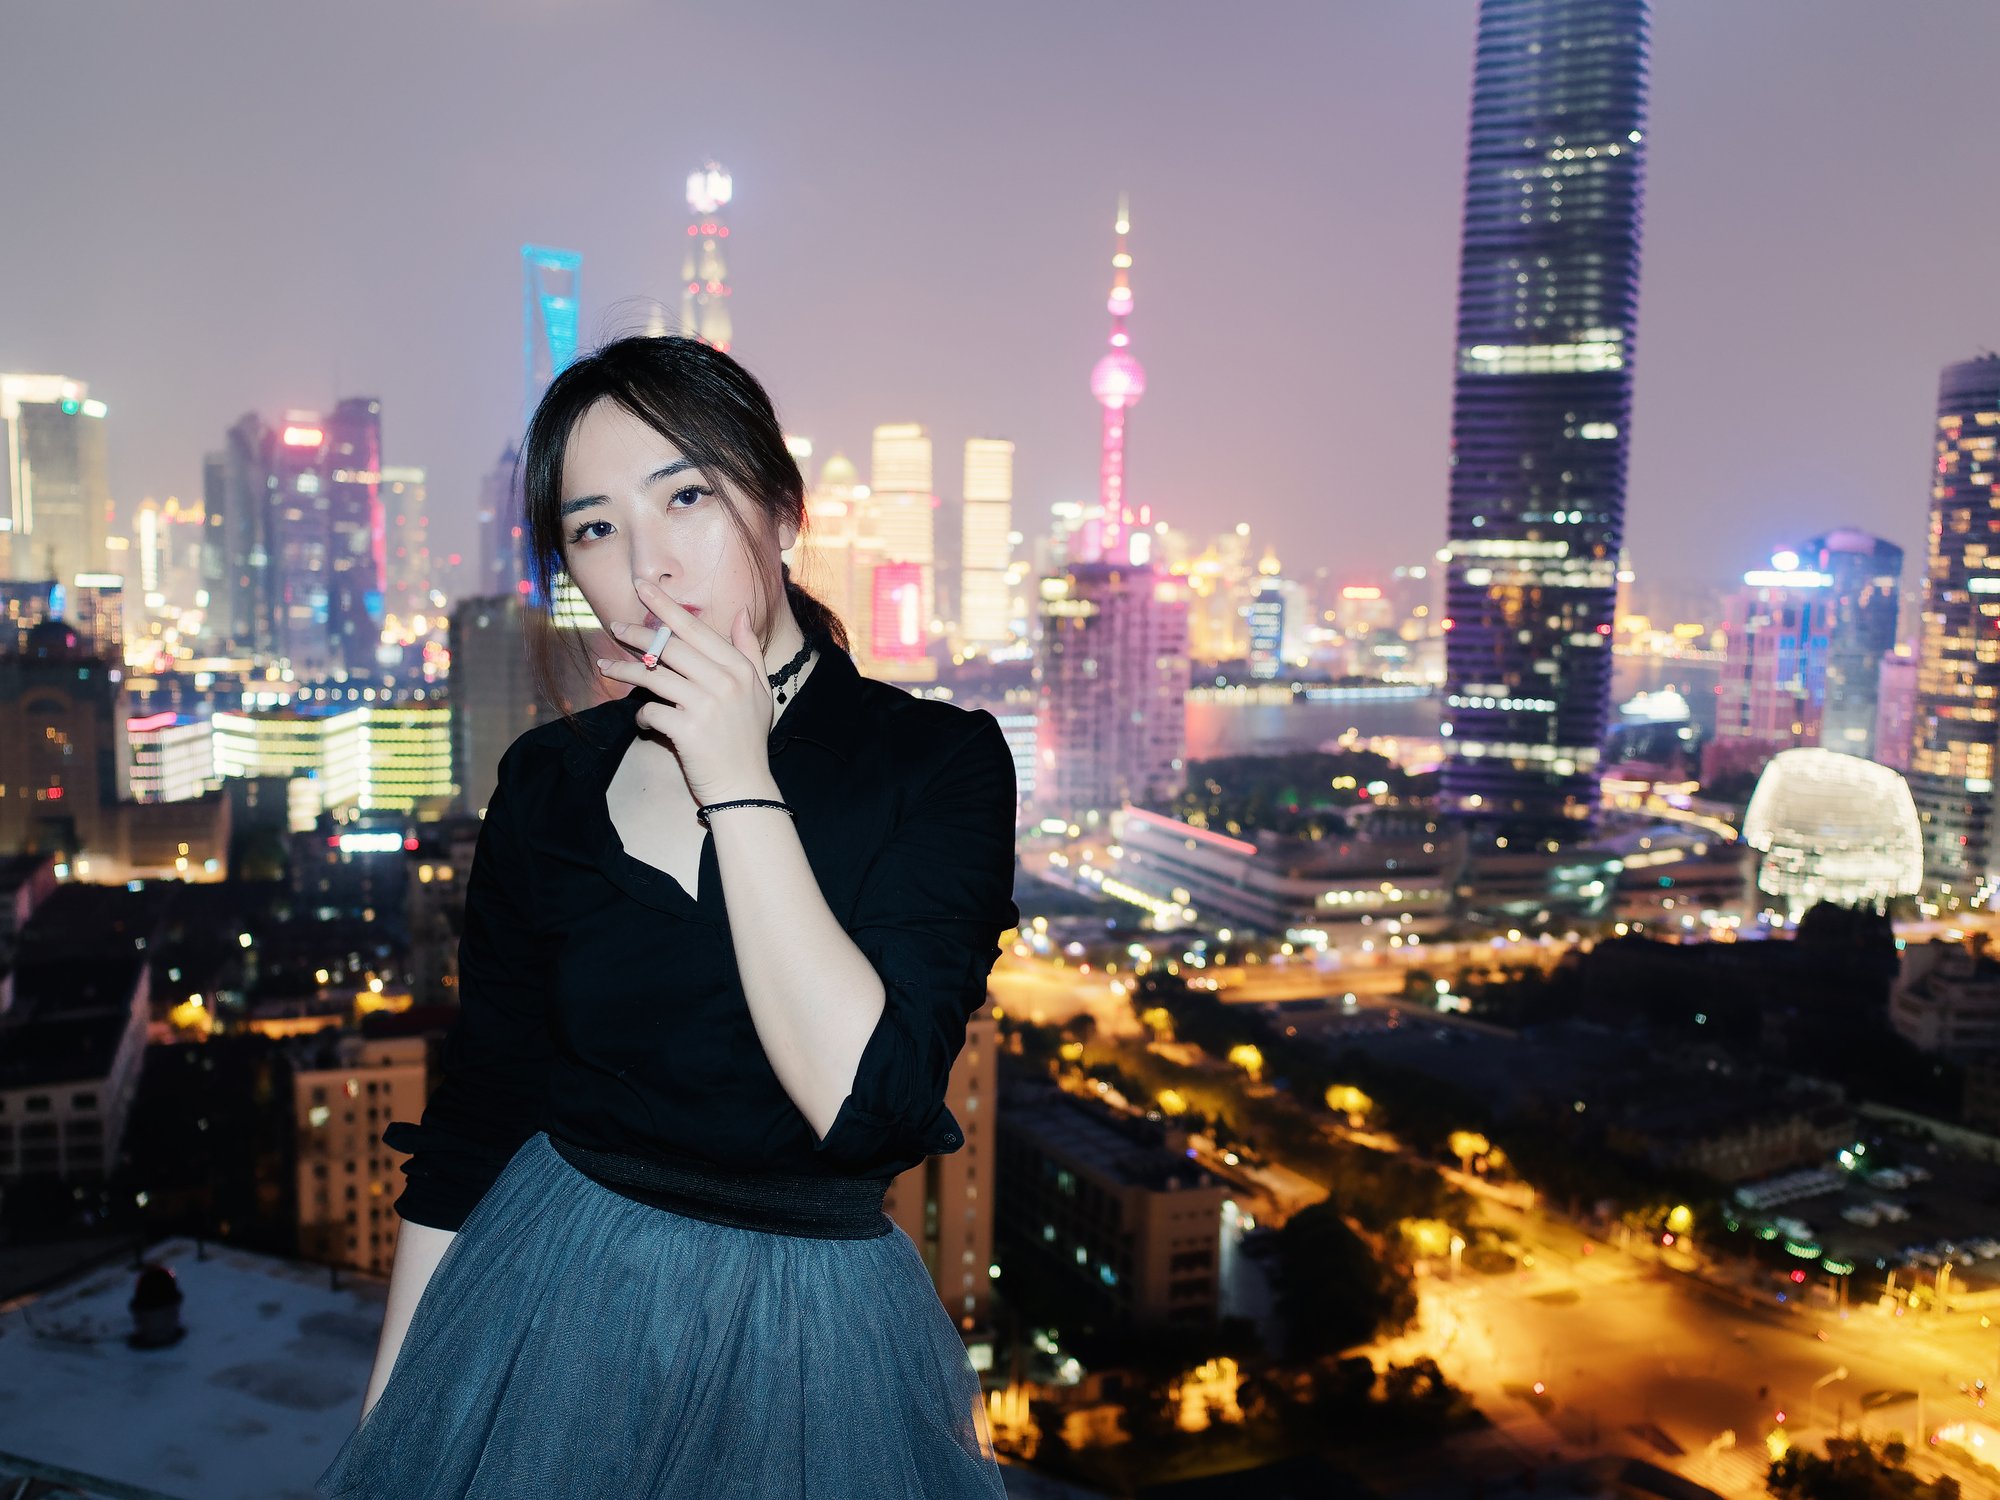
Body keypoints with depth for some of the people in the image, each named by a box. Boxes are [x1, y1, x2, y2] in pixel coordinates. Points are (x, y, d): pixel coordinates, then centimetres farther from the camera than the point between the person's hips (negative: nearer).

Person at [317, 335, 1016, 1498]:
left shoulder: (939, 762, -14)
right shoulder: (549, 781, -3)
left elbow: (864, 1101, -24)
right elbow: (477, 1108, 3)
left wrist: (737, 786, -24)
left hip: (810, 1339, -2)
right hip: (543, 1303, 3)